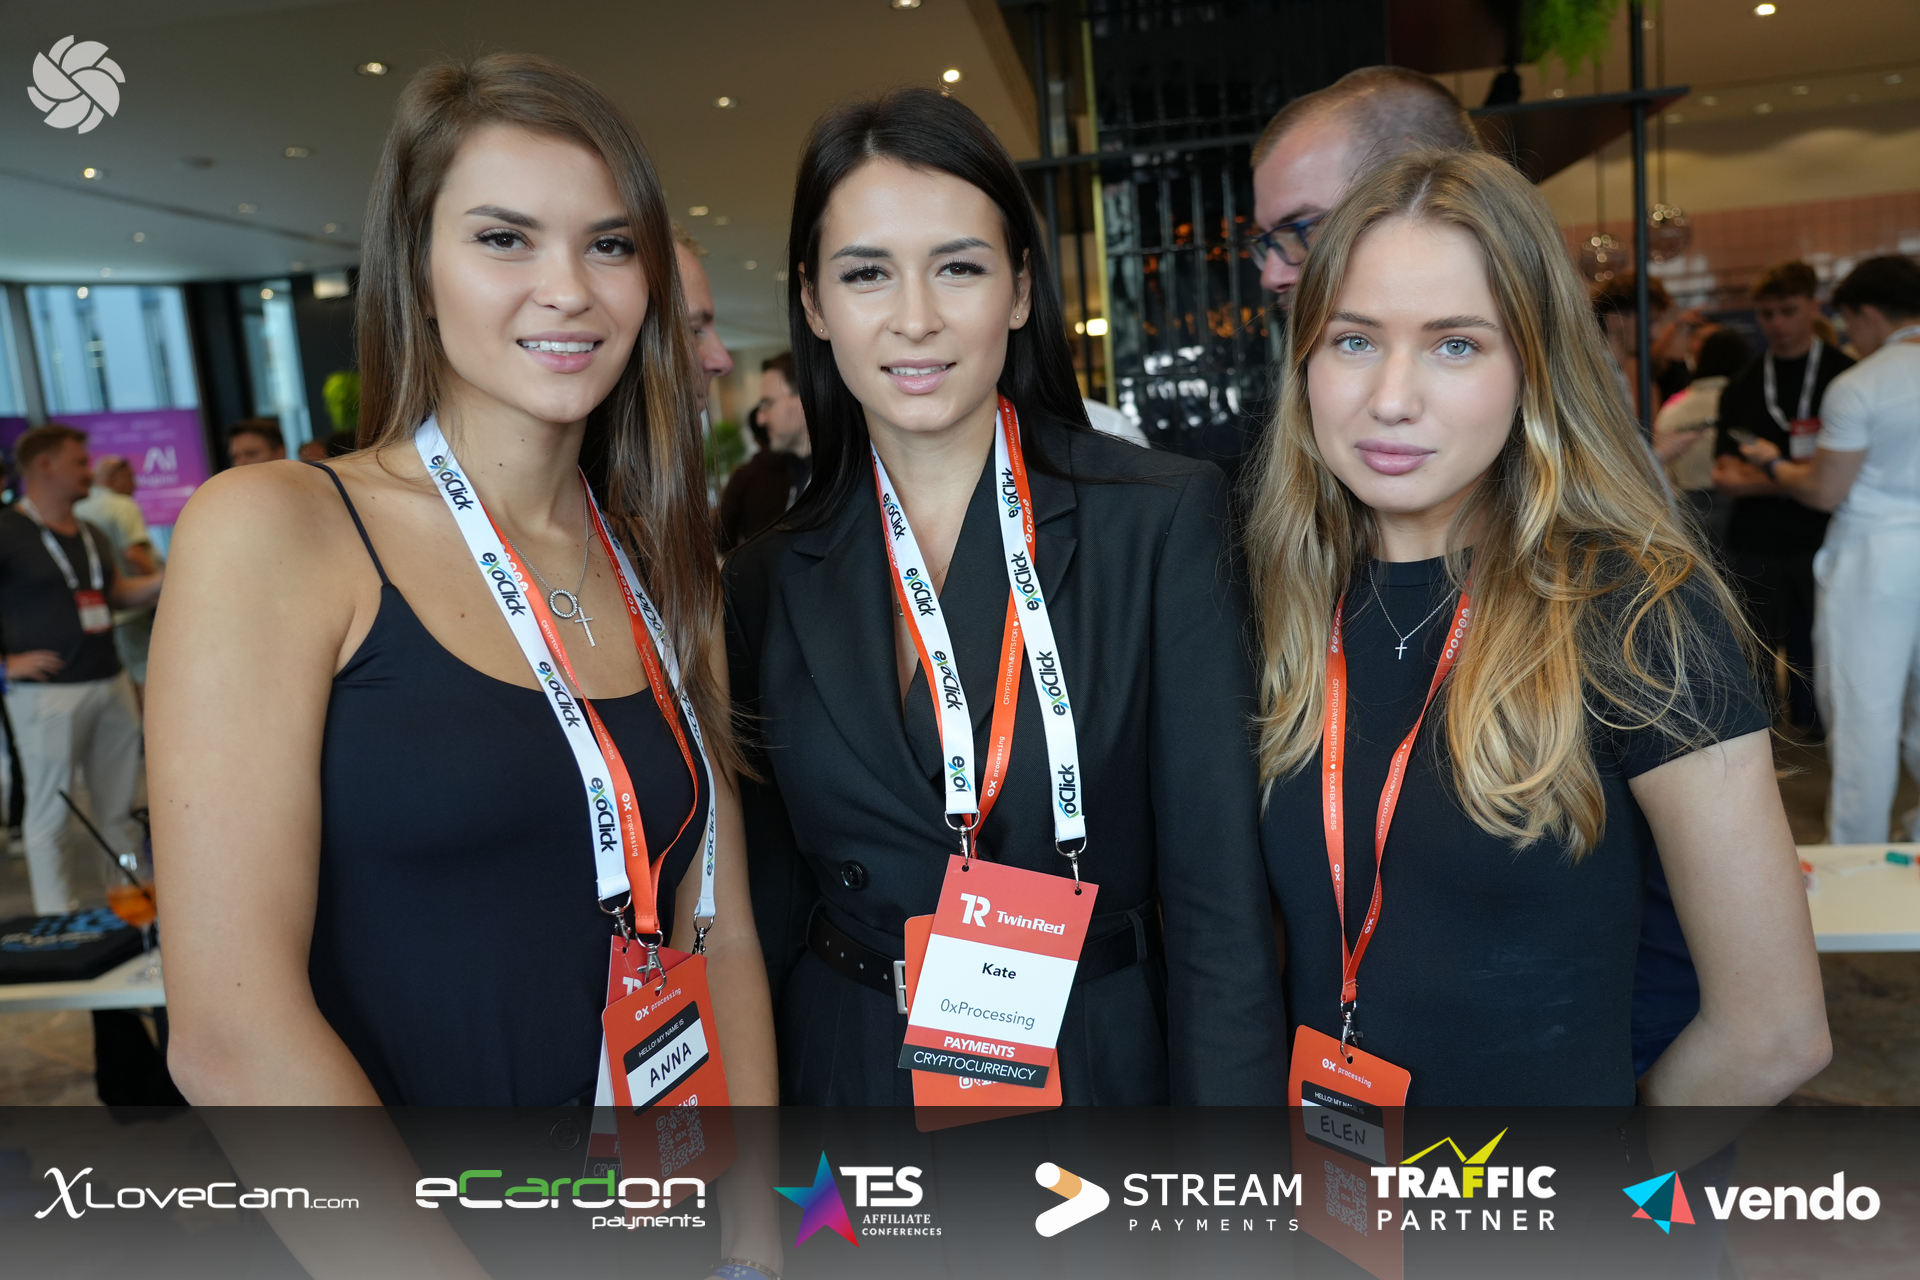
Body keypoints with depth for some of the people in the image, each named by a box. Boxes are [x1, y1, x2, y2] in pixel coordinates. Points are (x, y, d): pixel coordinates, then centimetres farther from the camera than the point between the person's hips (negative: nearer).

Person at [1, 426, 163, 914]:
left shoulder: (92, 536, 16)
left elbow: (122, 593, 23)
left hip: (110, 683, 7)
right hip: (48, 691, -7)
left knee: (118, 808, 12)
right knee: (51, 813, 1)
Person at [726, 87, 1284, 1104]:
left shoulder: (1165, 519, -12)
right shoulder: (769, 583, -4)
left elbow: (1221, 907, -13)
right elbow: (769, 915, 3)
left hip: (1106, 1059, -2)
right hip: (849, 1068, 3)